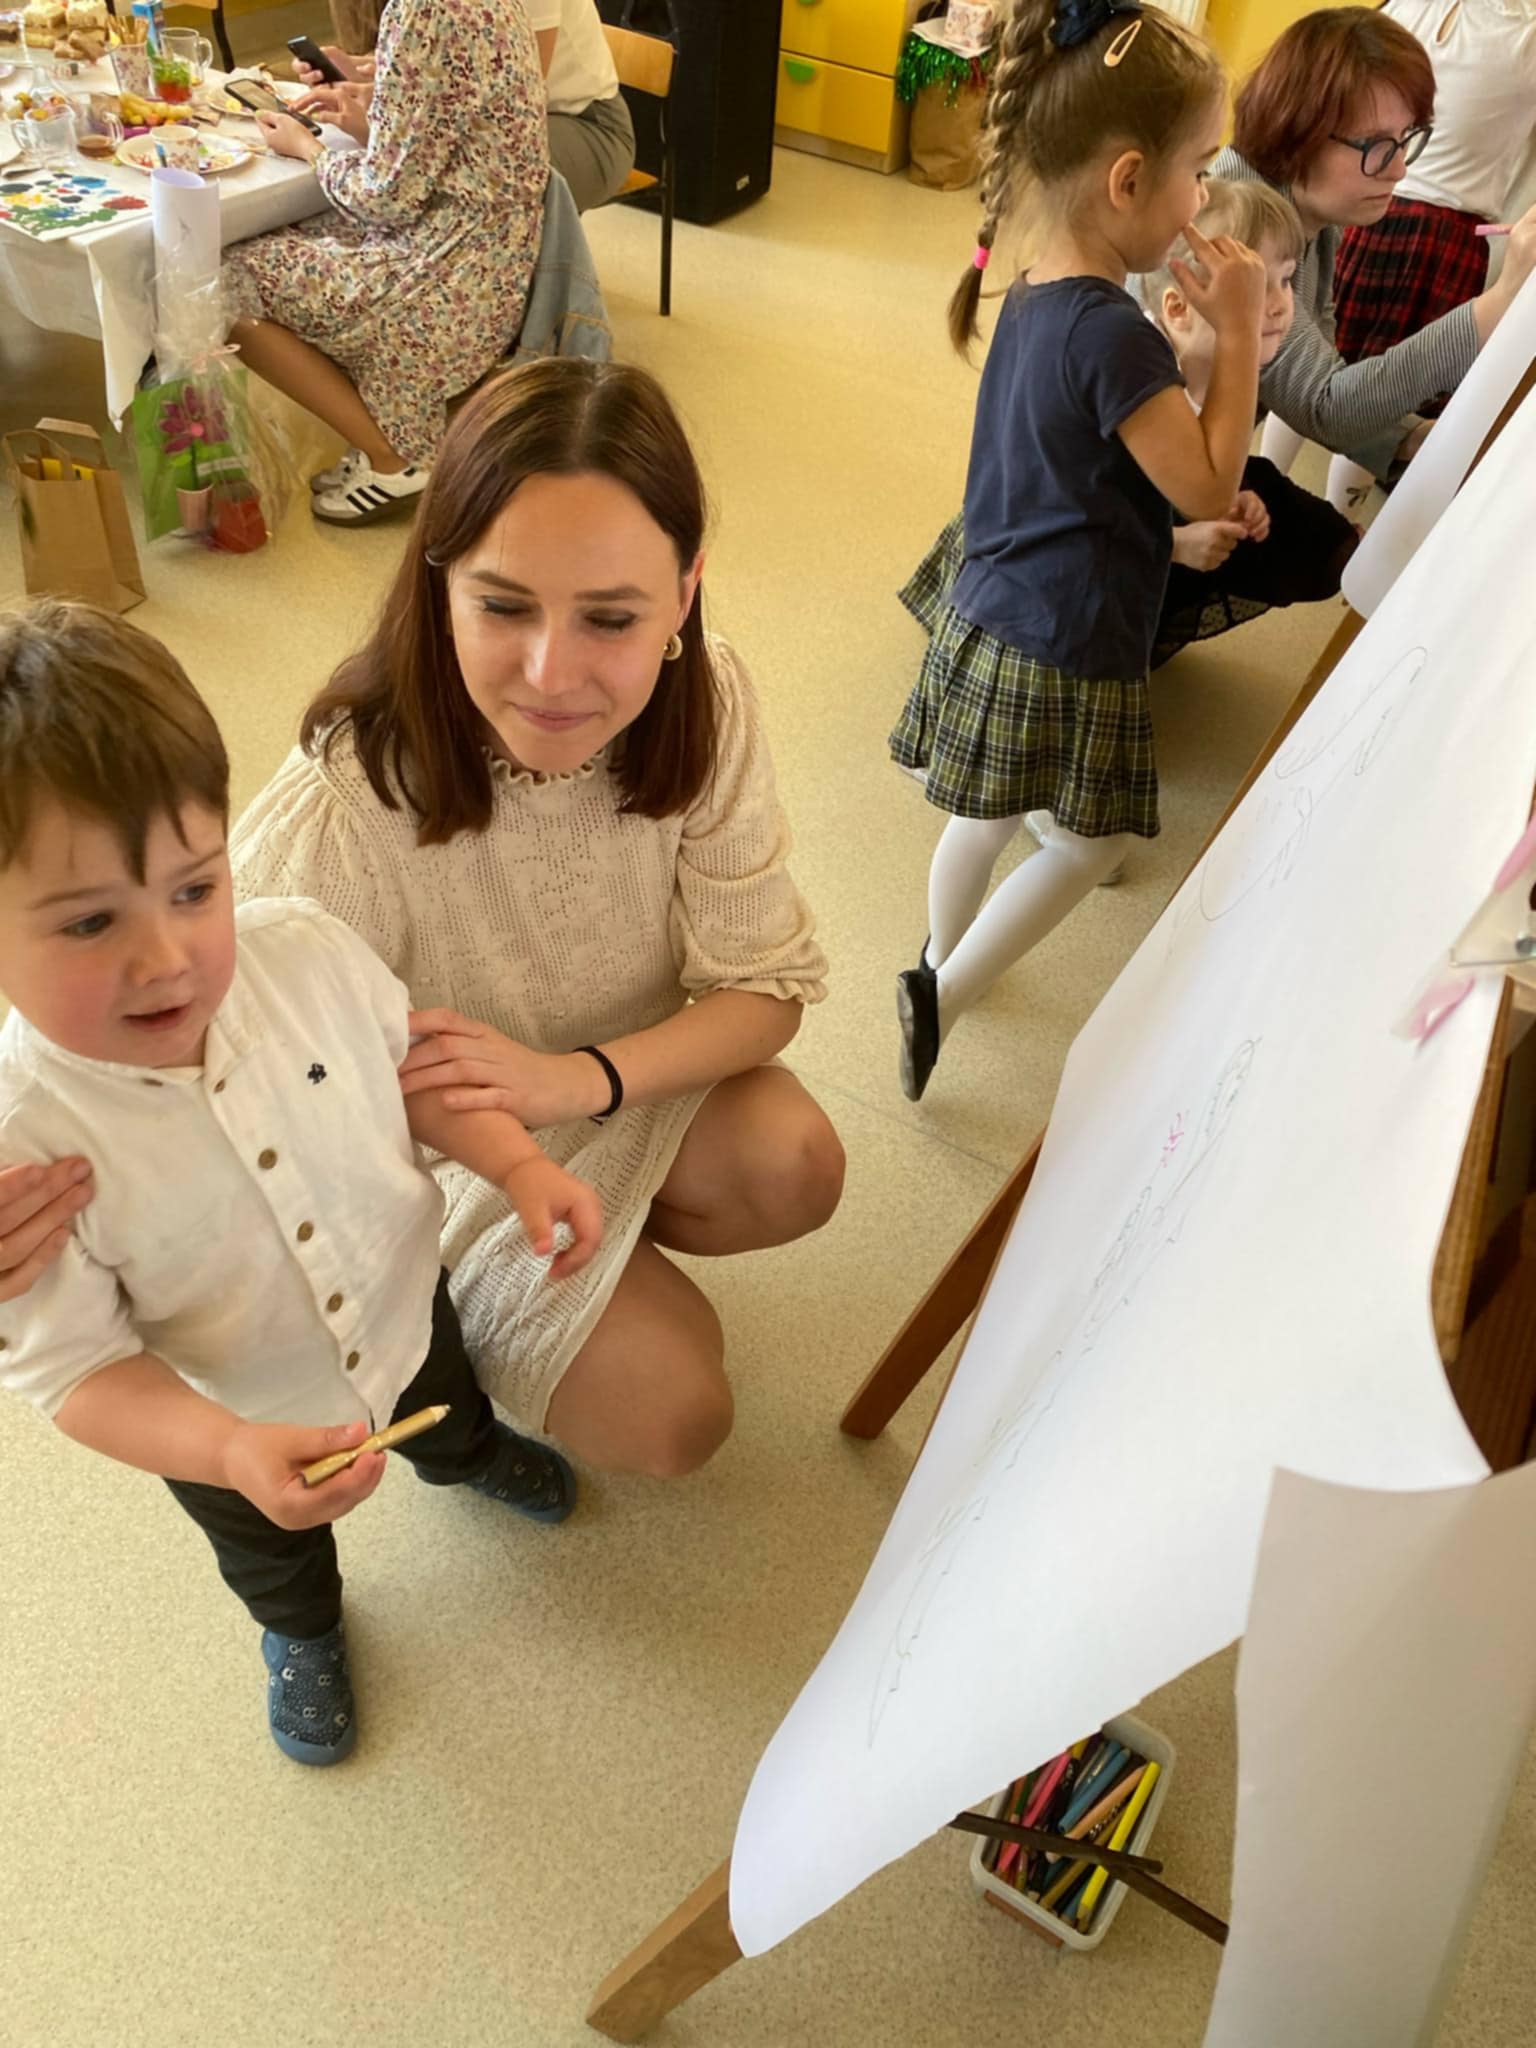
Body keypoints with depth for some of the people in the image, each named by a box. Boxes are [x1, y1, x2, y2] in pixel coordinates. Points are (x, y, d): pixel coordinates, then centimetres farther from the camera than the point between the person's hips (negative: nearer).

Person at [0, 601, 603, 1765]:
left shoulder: (306, 952, -28)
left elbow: (413, 1065, -8)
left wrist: (517, 1162, -21)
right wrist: (233, 1453, -42)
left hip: (402, 1307, 2)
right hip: (232, 1424, -1)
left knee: (450, 1411, 37)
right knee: (273, 1560, 33)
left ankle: (469, 1455, 74)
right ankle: (303, 1631, 68)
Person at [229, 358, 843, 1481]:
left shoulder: (706, 705, -21)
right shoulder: (338, 822, -35)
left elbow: (769, 986, -15)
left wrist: (581, 1077, -32)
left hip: (640, 1073, 4)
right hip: (449, 1164, -3)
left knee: (796, 1168, -24)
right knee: (673, 1416, -12)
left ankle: (615, 1254, 10)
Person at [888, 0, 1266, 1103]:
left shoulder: (1031, 299, 6)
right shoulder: (1112, 334, -24)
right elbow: (1208, 485, -17)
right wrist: (1238, 334, -12)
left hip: (992, 615, 8)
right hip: (1066, 651, -8)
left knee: (989, 815, 24)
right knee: (1094, 838, 10)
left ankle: (942, 964, 42)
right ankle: (944, 995, 10)